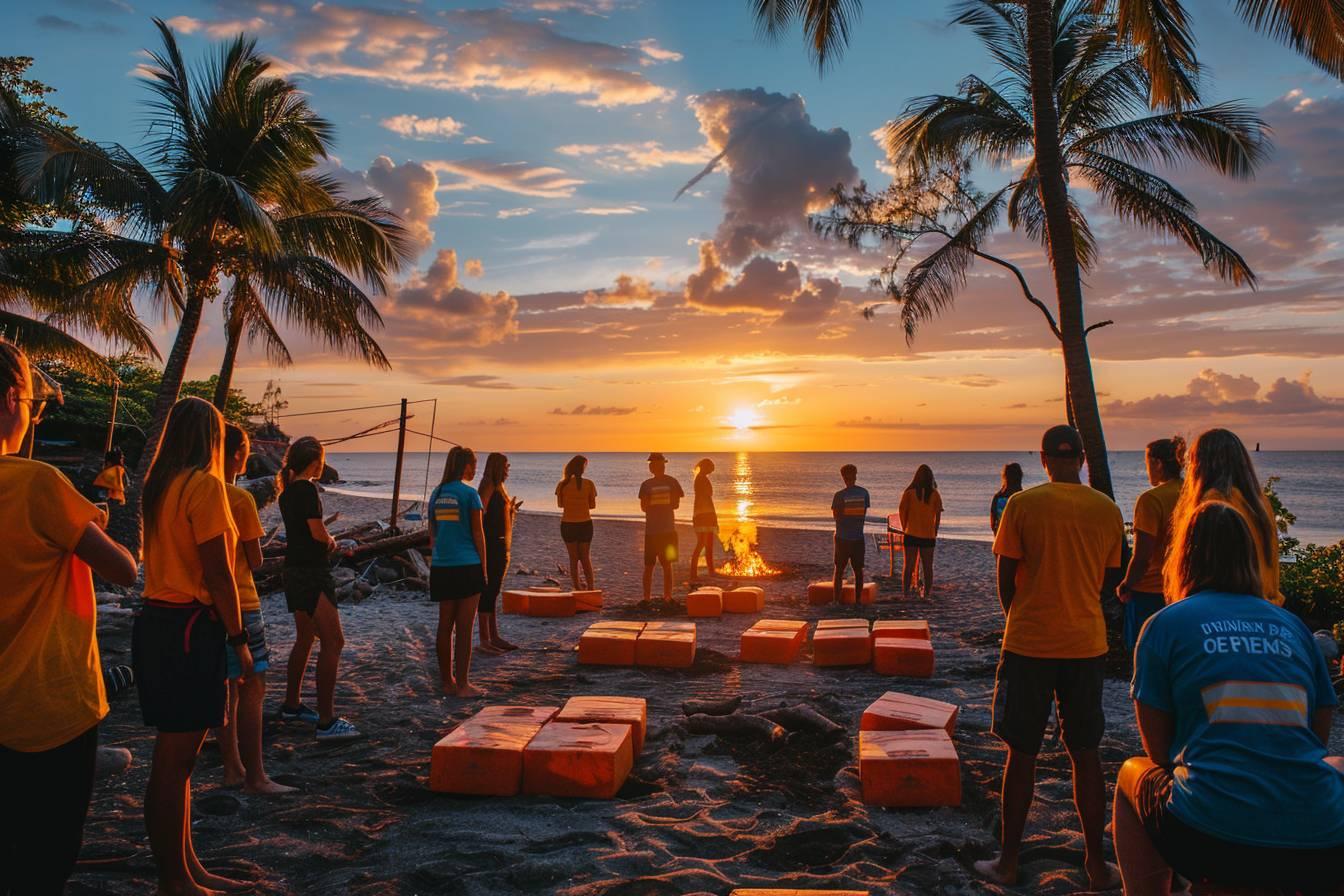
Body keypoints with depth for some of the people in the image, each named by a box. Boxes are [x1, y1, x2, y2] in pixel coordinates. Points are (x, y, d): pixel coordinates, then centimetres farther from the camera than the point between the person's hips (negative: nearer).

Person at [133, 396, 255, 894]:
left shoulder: (159, 485, 11)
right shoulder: (205, 485, -13)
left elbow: (171, 557, 10)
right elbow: (218, 573, -15)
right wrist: (238, 638, -8)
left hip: (156, 621, 9)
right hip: (189, 627, -9)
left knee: (176, 756, 16)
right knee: (174, 761, 1)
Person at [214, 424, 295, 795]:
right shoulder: (241, 499, -14)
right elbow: (255, 560, -9)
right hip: (240, 602, -7)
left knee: (226, 687, 14)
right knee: (252, 687, -1)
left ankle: (232, 768, 21)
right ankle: (254, 775, 3)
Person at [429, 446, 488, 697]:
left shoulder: (437, 493, 9)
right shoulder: (469, 494, -8)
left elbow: (433, 534, 13)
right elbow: (478, 535, -6)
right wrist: (484, 568, 0)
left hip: (441, 568, 6)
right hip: (467, 566, -6)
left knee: (445, 625, 12)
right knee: (464, 627, 0)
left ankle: (446, 681, 20)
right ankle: (462, 684, 4)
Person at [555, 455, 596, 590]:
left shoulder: (563, 485, -6)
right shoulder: (588, 484, -8)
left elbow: (560, 504, 3)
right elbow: (592, 505, -2)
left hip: (568, 524, 0)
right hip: (585, 524, 0)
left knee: (573, 558, 11)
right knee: (585, 556, 15)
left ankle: (577, 589, 10)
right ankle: (590, 588, 12)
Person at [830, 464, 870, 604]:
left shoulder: (839, 495, -12)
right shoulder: (864, 493, -1)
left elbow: (835, 515, -4)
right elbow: (864, 513, 6)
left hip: (842, 537, -3)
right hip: (858, 537, 3)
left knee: (839, 569, 5)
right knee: (858, 570, 9)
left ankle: (837, 600, 3)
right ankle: (858, 600, 10)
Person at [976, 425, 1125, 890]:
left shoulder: (1022, 504, -10)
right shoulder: (1108, 510, 0)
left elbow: (1005, 579, -6)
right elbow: (1106, 579, 10)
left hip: (1030, 643, -3)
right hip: (1087, 643, 3)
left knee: (1022, 754, 6)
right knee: (1085, 753, 13)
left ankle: (1008, 861, 16)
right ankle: (1096, 864, 23)